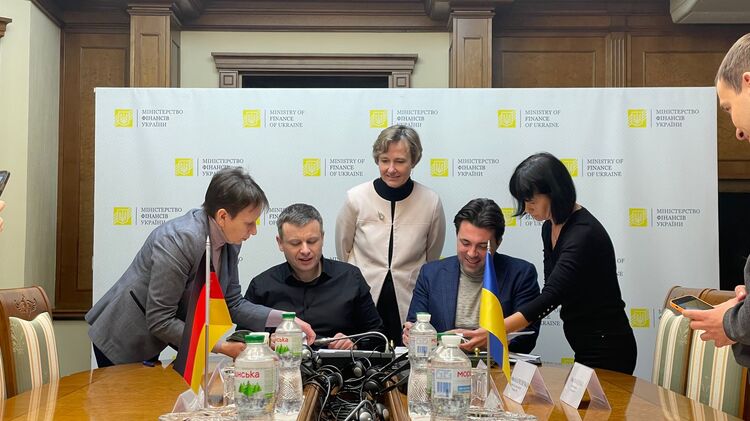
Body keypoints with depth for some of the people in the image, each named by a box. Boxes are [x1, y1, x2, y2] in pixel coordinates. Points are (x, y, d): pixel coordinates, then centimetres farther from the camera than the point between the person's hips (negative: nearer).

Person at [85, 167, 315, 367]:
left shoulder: (228, 241, -8)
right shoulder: (179, 240, -32)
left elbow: (233, 305, -2)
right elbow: (159, 321, -29)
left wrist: (283, 319, -14)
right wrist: (219, 346, -30)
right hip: (122, 345, -7)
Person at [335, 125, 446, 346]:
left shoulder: (431, 202, -6)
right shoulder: (356, 198, -6)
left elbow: (432, 257, 9)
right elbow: (343, 251, 8)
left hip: (410, 306, 0)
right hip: (362, 302, 0)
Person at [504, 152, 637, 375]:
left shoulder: (583, 233, -24)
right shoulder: (550, 227, 4)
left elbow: (550, 297, -33)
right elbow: (552, 291, 11)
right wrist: (510, 327, -3)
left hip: (608, 351, -8)